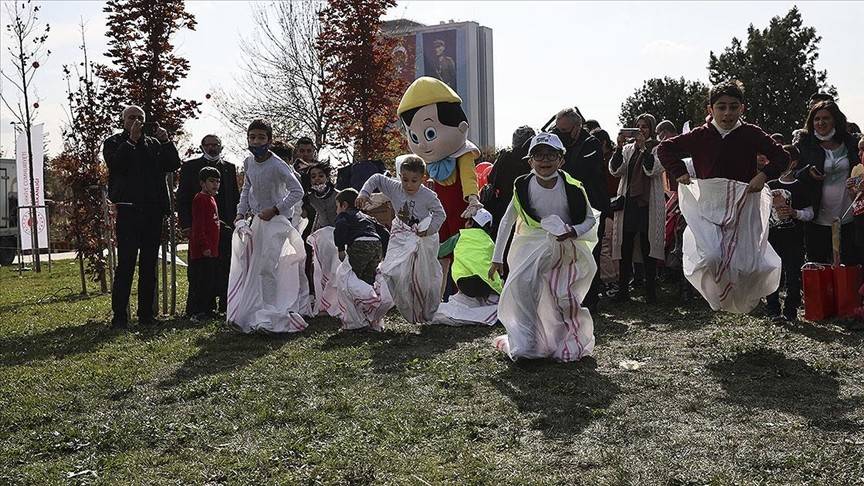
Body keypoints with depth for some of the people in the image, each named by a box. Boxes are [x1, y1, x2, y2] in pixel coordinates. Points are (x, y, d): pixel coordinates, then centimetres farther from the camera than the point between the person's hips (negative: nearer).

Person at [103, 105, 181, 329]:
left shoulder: (153, 143, 17)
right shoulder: (113, 143, 6)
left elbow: (174, 165, 7)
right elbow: (116, 164, -13)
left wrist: (166, 141, -4)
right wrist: (132, 139, -14)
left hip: (153, 211, 4)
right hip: (128, 210, -4)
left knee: (149, 265, 8)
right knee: (125, 265, -7)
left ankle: (147, 314, 14)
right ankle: (120, 316, -3)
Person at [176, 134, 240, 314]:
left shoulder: (229, 167, 15)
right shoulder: (189, 167, 6)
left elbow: (235, 197, 15)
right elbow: (182, 198, 1)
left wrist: (236, 222, 5)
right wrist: (186, 224, -7)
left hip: (225, 225, 2)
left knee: (225, 268, 2)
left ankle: (224, 306, 8)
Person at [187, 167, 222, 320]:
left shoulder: (211, 199, 18)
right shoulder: (200, 199, -12)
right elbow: (198, 225, -18)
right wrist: (205, 246, -22)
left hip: (212, 249, 10)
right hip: (202, 250, -10)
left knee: (212, 281, 14)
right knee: (200, 281, -5)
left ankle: (208, 308, 23)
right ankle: (195, 311, 1)